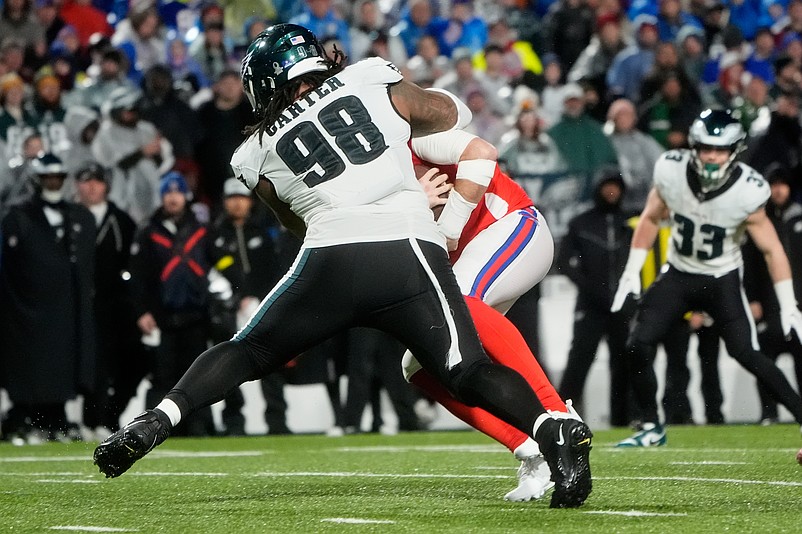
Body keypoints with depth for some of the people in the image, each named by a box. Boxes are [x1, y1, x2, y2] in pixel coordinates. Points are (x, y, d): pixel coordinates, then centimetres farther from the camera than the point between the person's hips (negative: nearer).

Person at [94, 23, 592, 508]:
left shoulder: (261, 155, 22)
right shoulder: (373, 79, 17)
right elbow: (448, 113, 29)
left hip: (330, 257, 1)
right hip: (410, 250, -1)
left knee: (246, 352, 18)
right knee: (470, 372, -2)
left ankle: (155, 422, 3)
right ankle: (554, 430, -27)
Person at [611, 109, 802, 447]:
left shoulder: (746, 191, -24)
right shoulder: (671, 172, -17)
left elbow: (771, 250, -13)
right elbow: (651, 219, 2)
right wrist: (632, 272, 0)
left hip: (722, 280, -3)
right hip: (678, 275, 3)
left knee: (746, 354, -17)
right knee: (639, 345, -8)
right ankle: (652, 429, 9)